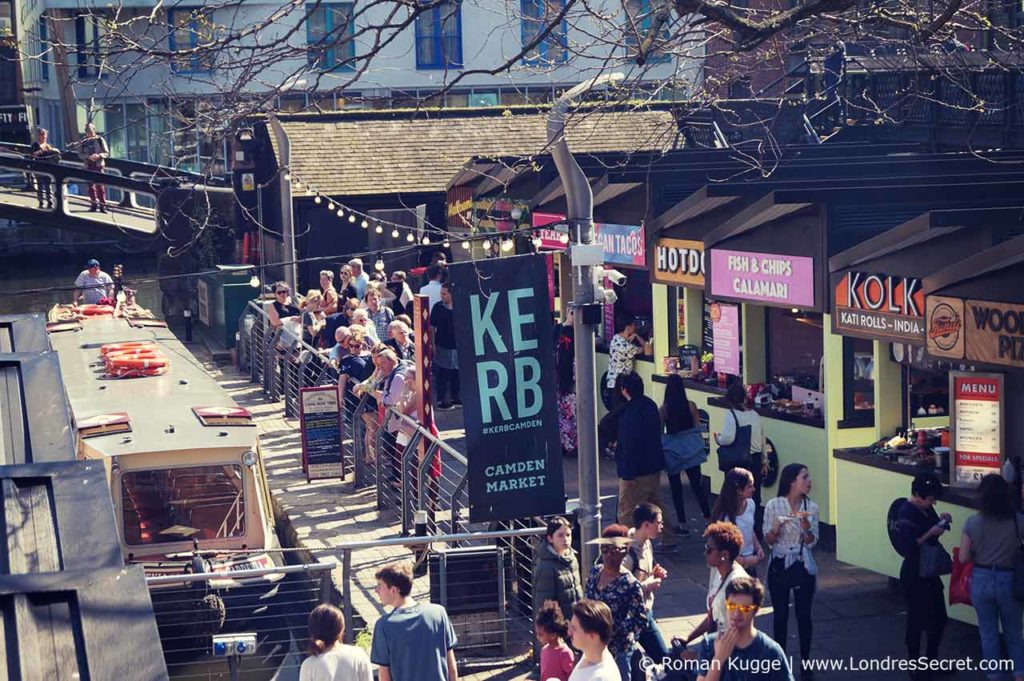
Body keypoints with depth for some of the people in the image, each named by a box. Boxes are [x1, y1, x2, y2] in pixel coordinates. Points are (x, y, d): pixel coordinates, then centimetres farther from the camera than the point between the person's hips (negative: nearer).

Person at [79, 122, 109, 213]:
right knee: (91, 186, 3)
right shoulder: (84, 142, 11)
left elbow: (106, 153, 1)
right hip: (89, 166, 3)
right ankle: (94, 205, 9)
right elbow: (80, 154, 5)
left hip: (98, 165, -3)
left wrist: (99, 155, -18)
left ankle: (102, 205, -6)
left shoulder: (100, 140, 4)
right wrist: (88, 157, -14)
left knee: (100, 186, -7)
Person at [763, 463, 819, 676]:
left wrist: (805, 524, -23)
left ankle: (805, 662, 17)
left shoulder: (811, 507, -4)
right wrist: (776, 527, -25)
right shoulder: (773, 505, -9)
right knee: (780, 614, 8)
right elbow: (768, 541, -5)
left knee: (803, 614, 6)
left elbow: (812, 542, -5)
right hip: (780, 565, -1)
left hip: (803, 566, 1)